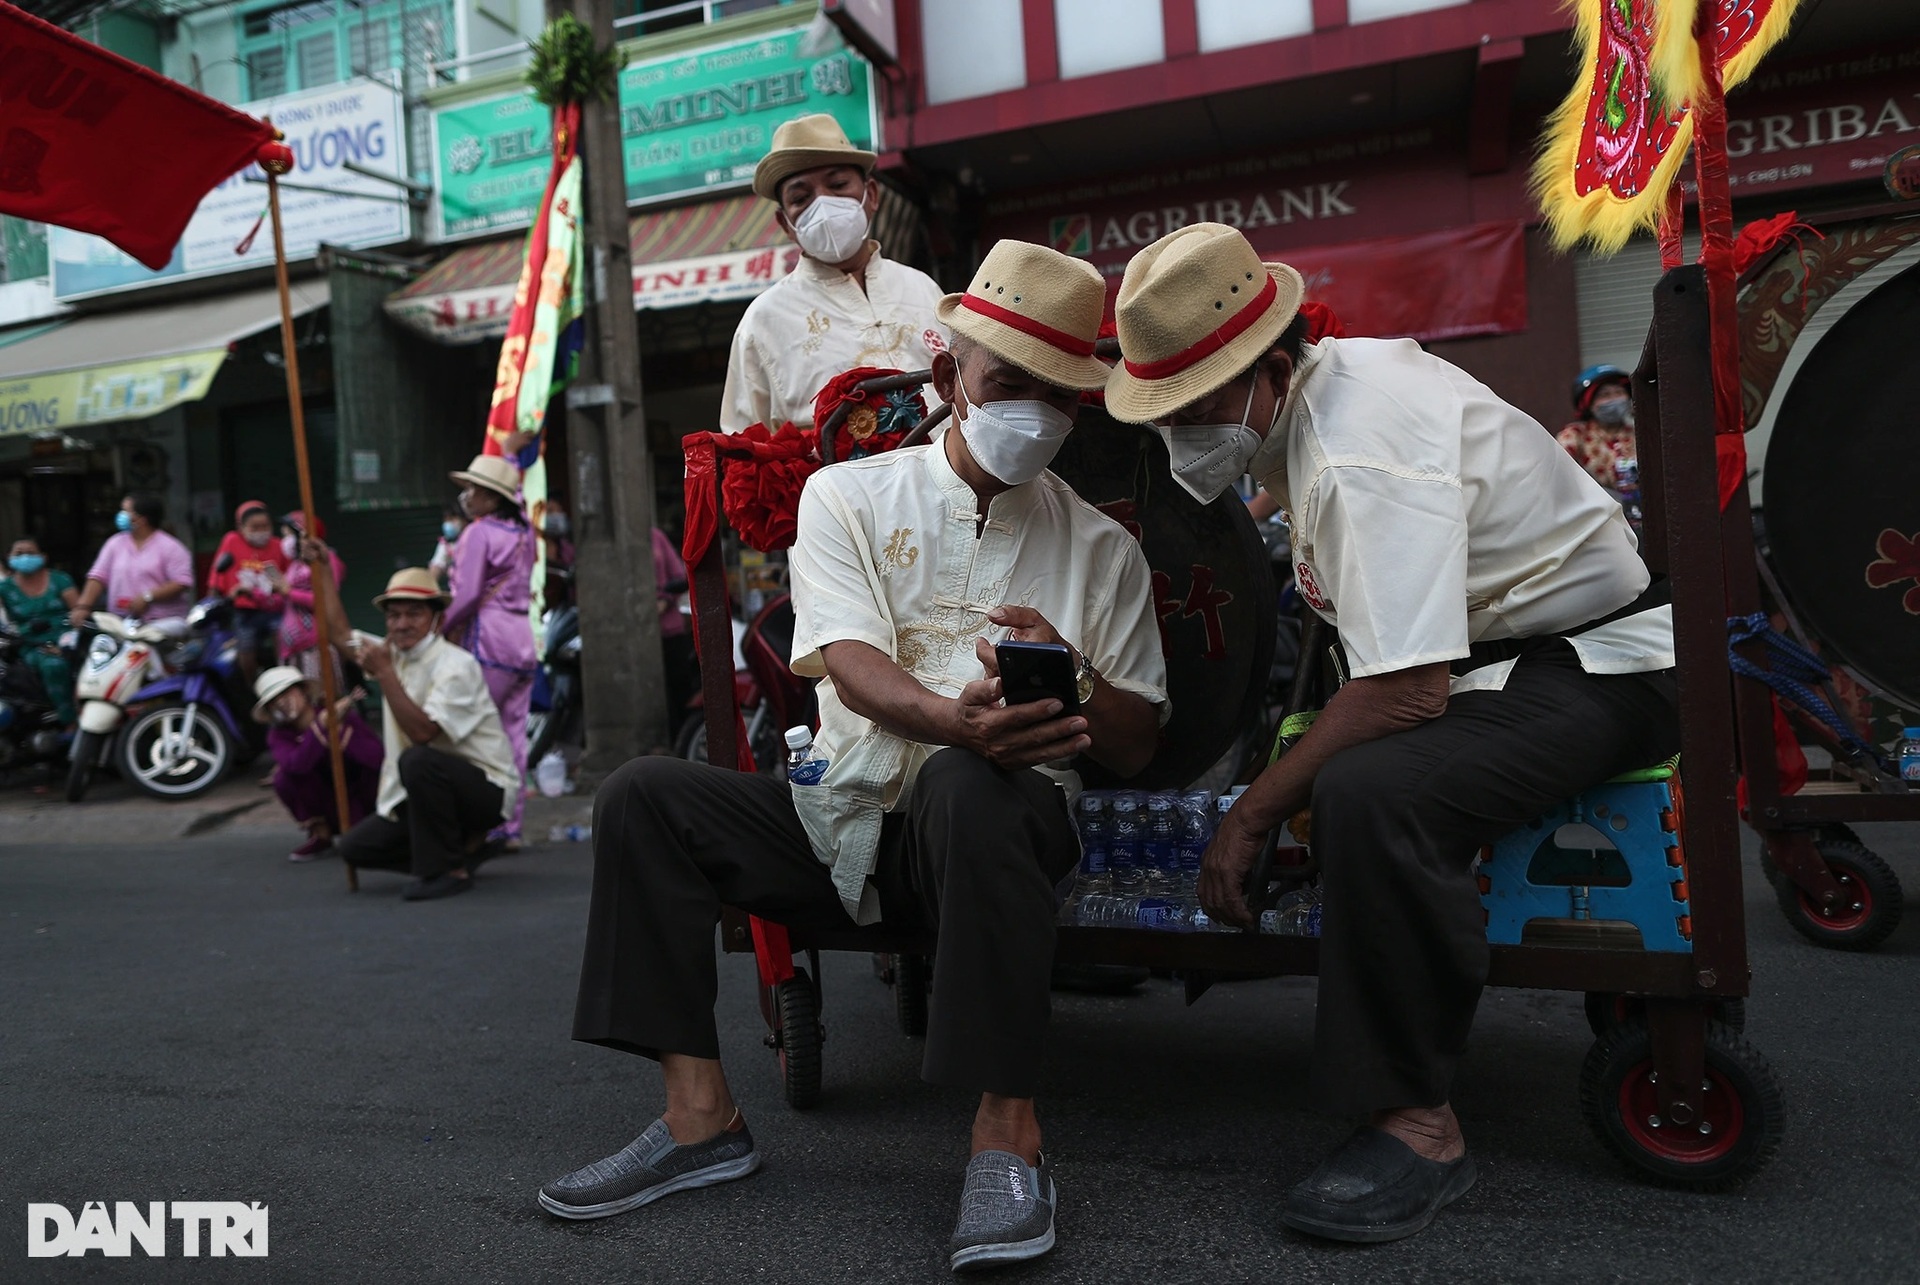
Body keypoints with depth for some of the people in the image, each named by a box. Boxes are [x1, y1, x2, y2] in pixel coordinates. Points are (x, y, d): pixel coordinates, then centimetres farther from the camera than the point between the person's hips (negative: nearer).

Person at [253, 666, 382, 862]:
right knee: (284, 777, -22)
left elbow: (379, 758, -29)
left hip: (361, 799, -2)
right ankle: (320, 834, -3)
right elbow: (296, 765, -34)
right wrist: (321, 725, -44)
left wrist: (339, 729, -36)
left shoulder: (341, 713, -15)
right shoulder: (278, 735, -8)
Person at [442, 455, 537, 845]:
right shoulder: (524, 532, 13)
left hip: (488, 639, -8)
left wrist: (440, 630, 0)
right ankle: (511, 824, 9)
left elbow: (465, 596, -13)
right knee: (513, 734, 7)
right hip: (524, 637, 8)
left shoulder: (479, 532, -7)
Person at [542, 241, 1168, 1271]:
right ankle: (700, 1113, -11)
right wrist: (952, 717, -31)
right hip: (841, 820, 2)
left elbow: (1133, 748, 8)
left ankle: (1007, 1127, -25)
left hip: (989, 832, -2)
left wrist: (1070, 674, -14)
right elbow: (851, 665, -9)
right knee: (644, 794, -16)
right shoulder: (849, 496, 8)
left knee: (966, 785, -36)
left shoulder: (1101, 549, 10)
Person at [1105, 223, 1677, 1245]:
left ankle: (1418, 1122, -21)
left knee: (1370, 794, -35)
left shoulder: (1360, 453, -27)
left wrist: (1252, 816, -23)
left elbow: (1407, 694, -31)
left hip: (1597, 668, -10)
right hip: (1494, 644, 10)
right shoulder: (1326, 378, 2)